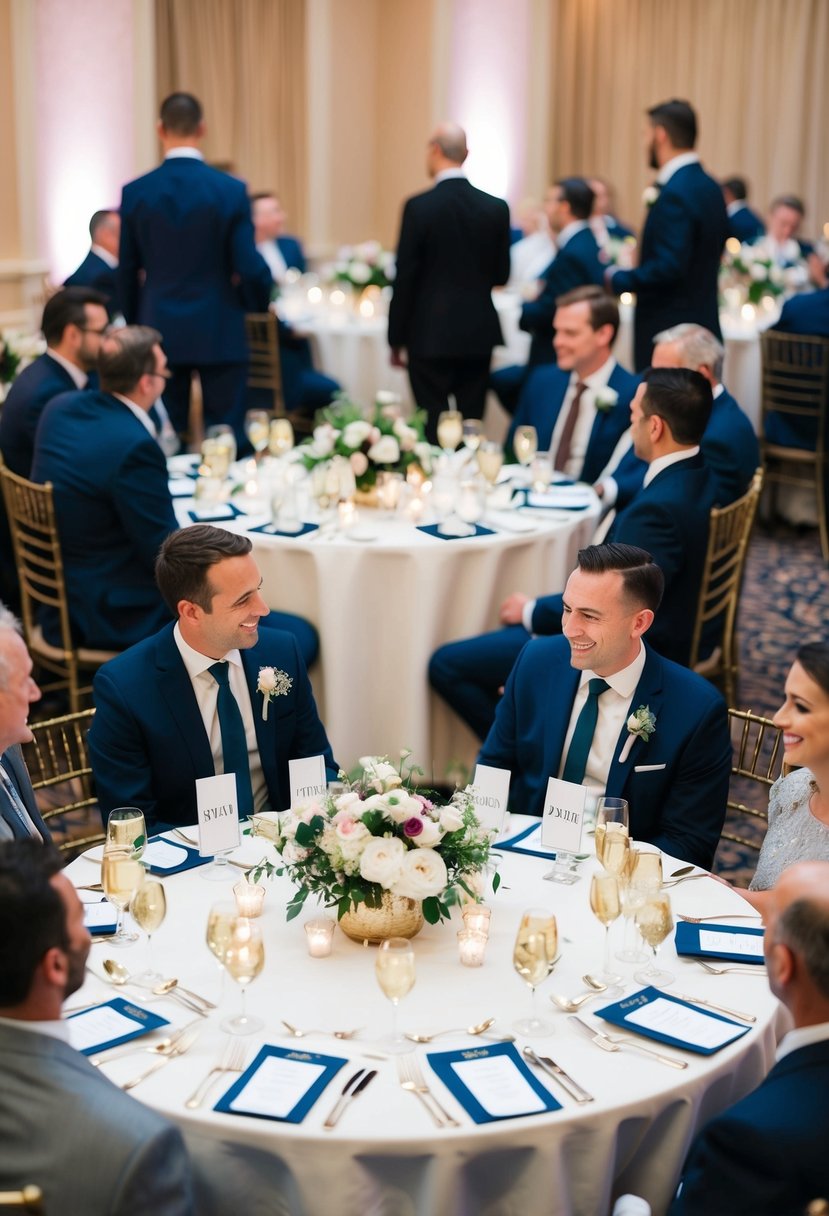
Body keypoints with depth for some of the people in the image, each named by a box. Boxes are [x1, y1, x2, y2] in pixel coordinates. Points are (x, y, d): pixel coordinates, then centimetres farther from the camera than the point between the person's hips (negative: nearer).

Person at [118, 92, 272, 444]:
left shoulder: (135, 192, -2)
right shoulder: (231, 190, -8)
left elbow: (127, 272, 5)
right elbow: (250, 267, -8)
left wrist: (134, 326, 19)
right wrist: (262, 307, 12)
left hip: (160, 332, 2)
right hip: (219, 334, -2)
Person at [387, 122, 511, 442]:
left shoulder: (419, 207, -10)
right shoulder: (496, 208, 1)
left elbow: (405, 278, -8)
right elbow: (501, 274, 8)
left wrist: (396, 340, 0)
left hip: (430, 335, -4)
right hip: (478, 335, 4)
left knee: (433, 429, 0)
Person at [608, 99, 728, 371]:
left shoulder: (676, 193, -18)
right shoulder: (709, 187, 12)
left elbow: (668, 267, -25)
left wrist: (616, 278, -12)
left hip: (671, 333, -10)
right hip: (704, 326, 10)